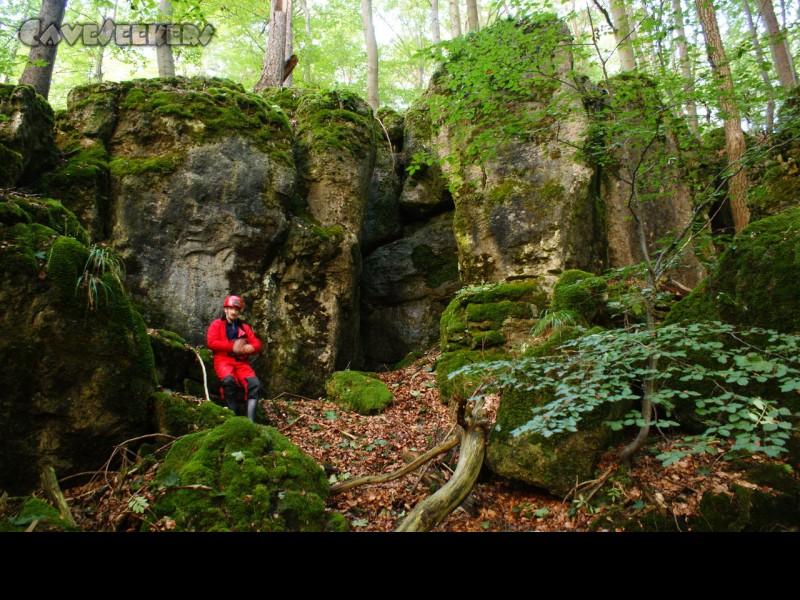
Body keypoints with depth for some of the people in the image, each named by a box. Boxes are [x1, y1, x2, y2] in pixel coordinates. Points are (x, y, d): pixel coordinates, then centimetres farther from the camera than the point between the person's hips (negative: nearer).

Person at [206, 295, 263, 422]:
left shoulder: (244, 327, 22)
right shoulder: (217, 324, 13)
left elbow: (257, 343, 13)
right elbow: (211, 342, -3)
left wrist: (251, 348, -12)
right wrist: (232, 346, -14)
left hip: (241, 362, 3)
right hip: (223, 360, -3)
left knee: (254, 383, -25)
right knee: (229, 379, -37)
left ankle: (250, 420, -31)